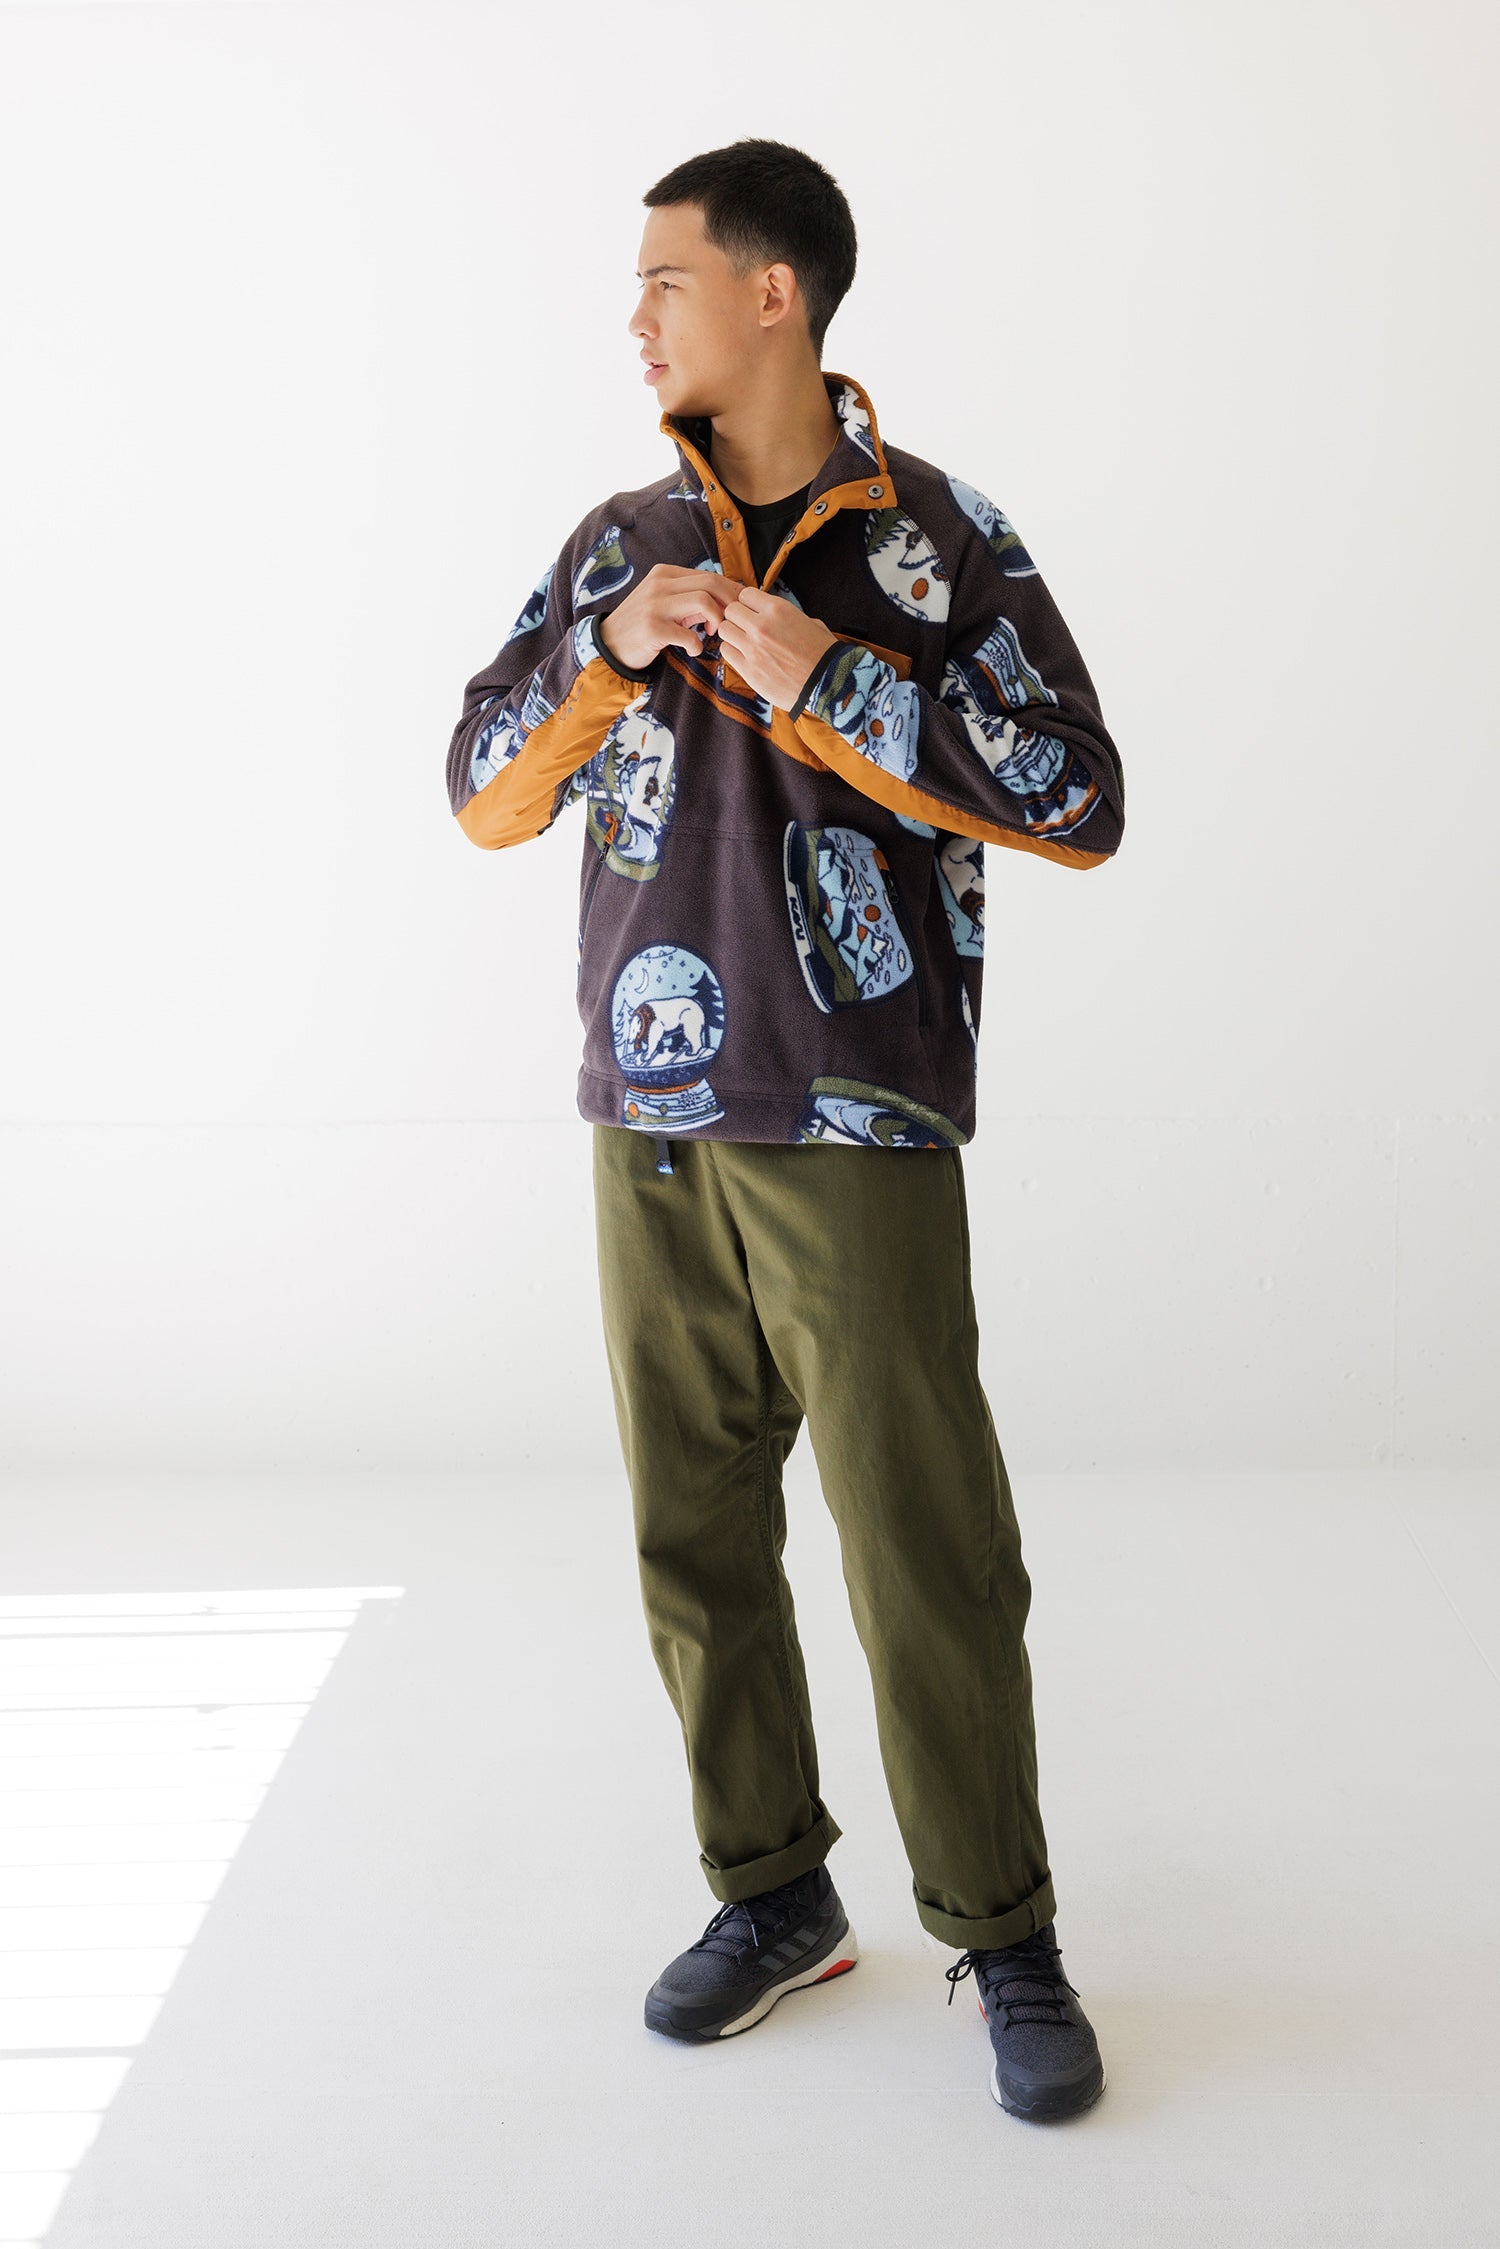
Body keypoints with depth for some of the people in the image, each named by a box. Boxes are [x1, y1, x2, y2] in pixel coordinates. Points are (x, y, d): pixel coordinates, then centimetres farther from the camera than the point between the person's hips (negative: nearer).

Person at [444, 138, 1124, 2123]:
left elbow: (1084, 807, -8)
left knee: (927, 1554, -3)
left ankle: (1005, 1942, 14)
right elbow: (484, 802, 10)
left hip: (854, 1134, -4)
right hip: (650, 1128, 5)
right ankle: (774, 1895, 27)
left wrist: (826, 680, -14)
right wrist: (614, 653, -7)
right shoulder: (620, 545, 12)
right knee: (696, 1534, 10)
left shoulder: (941, 540, -1)